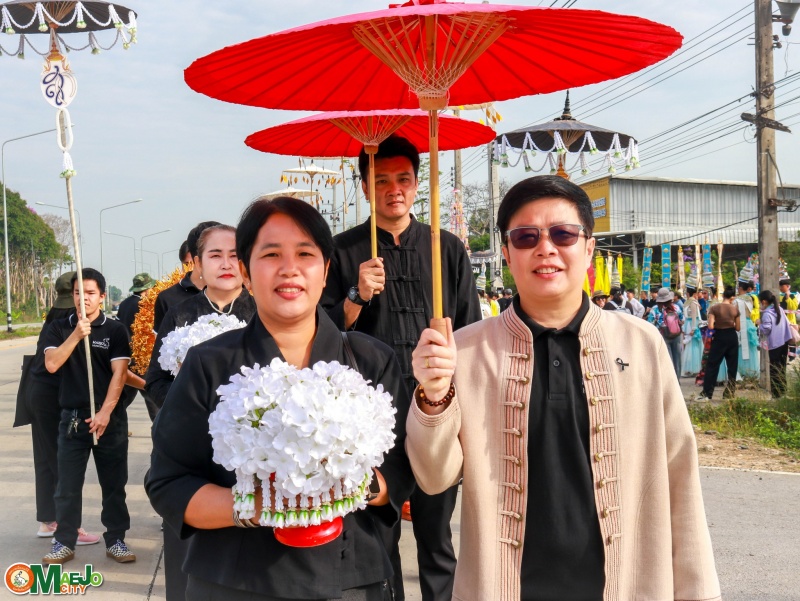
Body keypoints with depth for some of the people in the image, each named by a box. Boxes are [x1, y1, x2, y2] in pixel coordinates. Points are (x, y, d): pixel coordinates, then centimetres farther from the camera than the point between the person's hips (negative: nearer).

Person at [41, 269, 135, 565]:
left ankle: (115, 540, 17)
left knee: (114, 484, 6)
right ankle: (64, 542, 17)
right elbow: (51, 364, -9)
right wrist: (76, 334, -17)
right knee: (67, 485, 5)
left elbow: (119, 374, -8)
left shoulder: (115, 329, -1)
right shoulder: (59, 328, 6)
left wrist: (105, 412, -16)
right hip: (72, 417, 2)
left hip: (110, 418, -1)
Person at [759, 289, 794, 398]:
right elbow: (786, 323, 15)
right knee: (782, 368, 17)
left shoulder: (767, 313, -16)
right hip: (784, 342, 8)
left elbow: (766, 329, -19)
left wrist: (759, 325, -3)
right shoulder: (780, 309, 9)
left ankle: (776, 393, 1)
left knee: (774, 370, 0)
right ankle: (783, 391, 23)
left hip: (775, 344, -8)